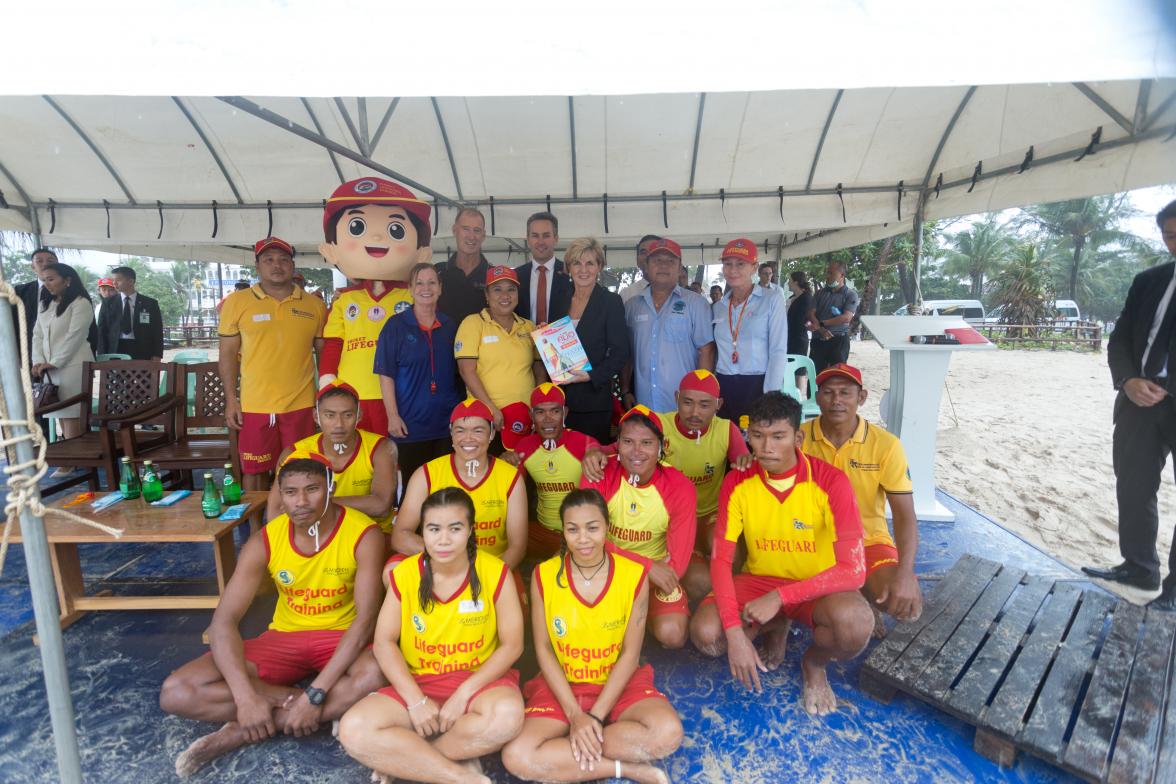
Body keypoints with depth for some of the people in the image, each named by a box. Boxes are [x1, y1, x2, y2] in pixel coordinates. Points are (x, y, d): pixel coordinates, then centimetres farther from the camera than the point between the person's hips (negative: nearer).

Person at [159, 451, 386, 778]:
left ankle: (243, 733, -20)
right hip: (284, 637, 3)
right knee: (176, 692, -15)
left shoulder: (364, 535, -20)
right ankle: (306, 703, -15)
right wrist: (246, 696, -27)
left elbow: (366, 619, -24)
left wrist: (315, 694, -30)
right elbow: (223, 620, -14)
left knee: (378, 675, -38)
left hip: (342, 638, -3)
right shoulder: (264, 541, -10)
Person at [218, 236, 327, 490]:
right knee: (255, 471, 11)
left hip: (301, 405, 1)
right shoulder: (236, 302, 1)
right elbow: (228, 353, 4)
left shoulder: (314, 305, 3)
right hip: (254, 406, 0)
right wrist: (231, 400, -1)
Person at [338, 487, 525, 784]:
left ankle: (401, 755, -13)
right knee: (353, 730, -23)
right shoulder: (404, 574, -5)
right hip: (419, 682, 2)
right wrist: (416, 701, -15)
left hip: (480, 680, -1)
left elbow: (512, 644, -9)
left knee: (506, 715, -35)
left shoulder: (495, 573, -11)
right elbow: (384, 642, -3)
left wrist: (464, 694, -18)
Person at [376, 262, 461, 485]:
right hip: (409, 424, -3)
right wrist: (393, 416, -11)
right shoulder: (396, 325, -2)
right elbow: (386, 375, -5)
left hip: (448, 423, 3)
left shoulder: (450, 326, 8)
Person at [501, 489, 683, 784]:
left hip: (619, 683, 0)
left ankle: (564, 751, -11)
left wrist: (595, 715, -16)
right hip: (562, 685, 1)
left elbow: (631, 653, -9)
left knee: (668, 733, -29)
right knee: (516, 757, -24)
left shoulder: (634, 573, -14)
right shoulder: (544, 575, -12)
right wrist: (575, 715, -15)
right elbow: (543, 649, -6)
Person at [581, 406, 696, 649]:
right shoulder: (599, 474, -19)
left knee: (672, 634, -24)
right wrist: (647, 566, -30)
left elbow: (676, 564, -14)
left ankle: (643, 614, 11)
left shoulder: (680, 488, -17)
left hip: (658, 571, 0)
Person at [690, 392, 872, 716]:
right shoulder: (737, 482, -12)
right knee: (705, 633, -24)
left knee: (855, 624, -36)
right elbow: (720, 560, -13)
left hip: (817, 586, -2)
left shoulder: (830, 482, -20)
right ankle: (777, 628, 12)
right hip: (760, 580, 2)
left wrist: (780, 597, -28)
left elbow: (853, 570, -23)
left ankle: (814, 662, 4)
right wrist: (735, 632, -25)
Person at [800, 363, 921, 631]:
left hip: (868, 541, 0)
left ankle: (865, 595, 15)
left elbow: (904, 514, -11)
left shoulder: (886, 445, -11)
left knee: (906, 604, -23)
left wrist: (904, 574, -25)